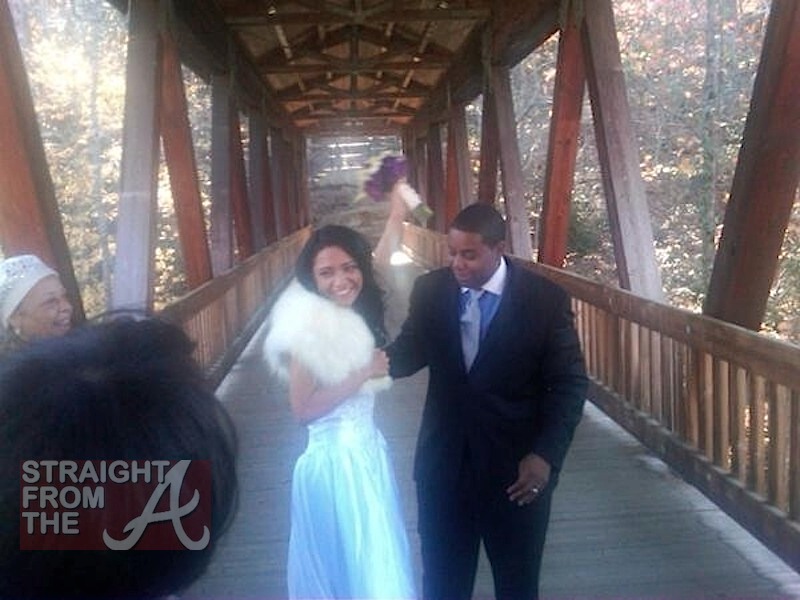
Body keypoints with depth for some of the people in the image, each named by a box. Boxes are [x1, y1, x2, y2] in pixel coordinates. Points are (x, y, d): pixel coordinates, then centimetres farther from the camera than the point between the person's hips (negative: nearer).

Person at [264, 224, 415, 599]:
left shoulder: (359, 318, 7)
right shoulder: (308, 326, -17)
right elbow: (303, 409, -20)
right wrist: (362, 375, -19)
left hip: (369, 453, 8)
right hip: (334, 461, -8)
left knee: (376, 561, 20)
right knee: (347, 561, 8)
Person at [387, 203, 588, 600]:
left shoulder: (546, 299, -11)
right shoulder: (430, 290, -4)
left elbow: (569, 383, -7)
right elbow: (409, 354, 4)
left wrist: (547, 454, -16)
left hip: (518, 466, -1)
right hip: (443, 463, 2)